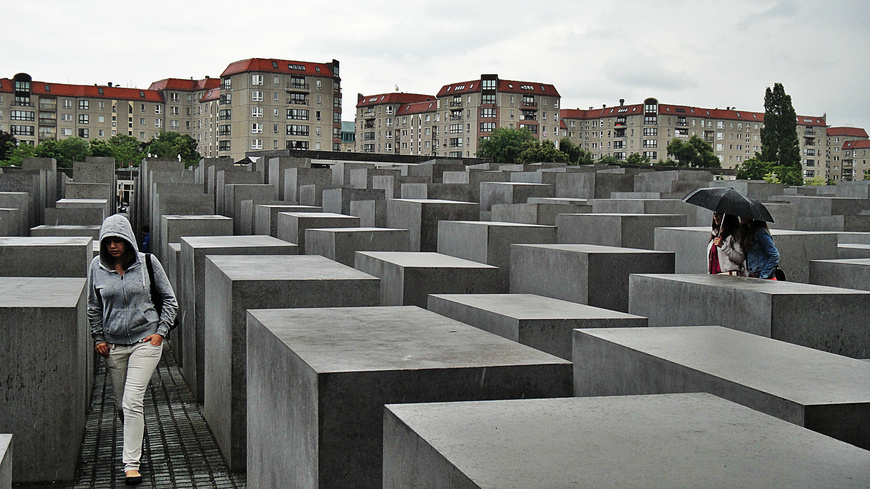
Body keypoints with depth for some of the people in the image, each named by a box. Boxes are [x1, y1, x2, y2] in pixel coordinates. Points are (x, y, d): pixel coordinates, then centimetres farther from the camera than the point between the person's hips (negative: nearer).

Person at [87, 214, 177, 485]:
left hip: (145, 340, -3)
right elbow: (93, 307, 13)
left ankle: (132, 463, -6)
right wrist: (98, 338, 6)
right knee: (121, 404, 10)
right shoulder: (97, 267, 1)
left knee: (132, 402, -12)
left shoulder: (147, 262, -5)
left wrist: (161, 331, -5)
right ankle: (135, 440, 37)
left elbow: (169, 299, 3)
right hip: (113, 345, 3)